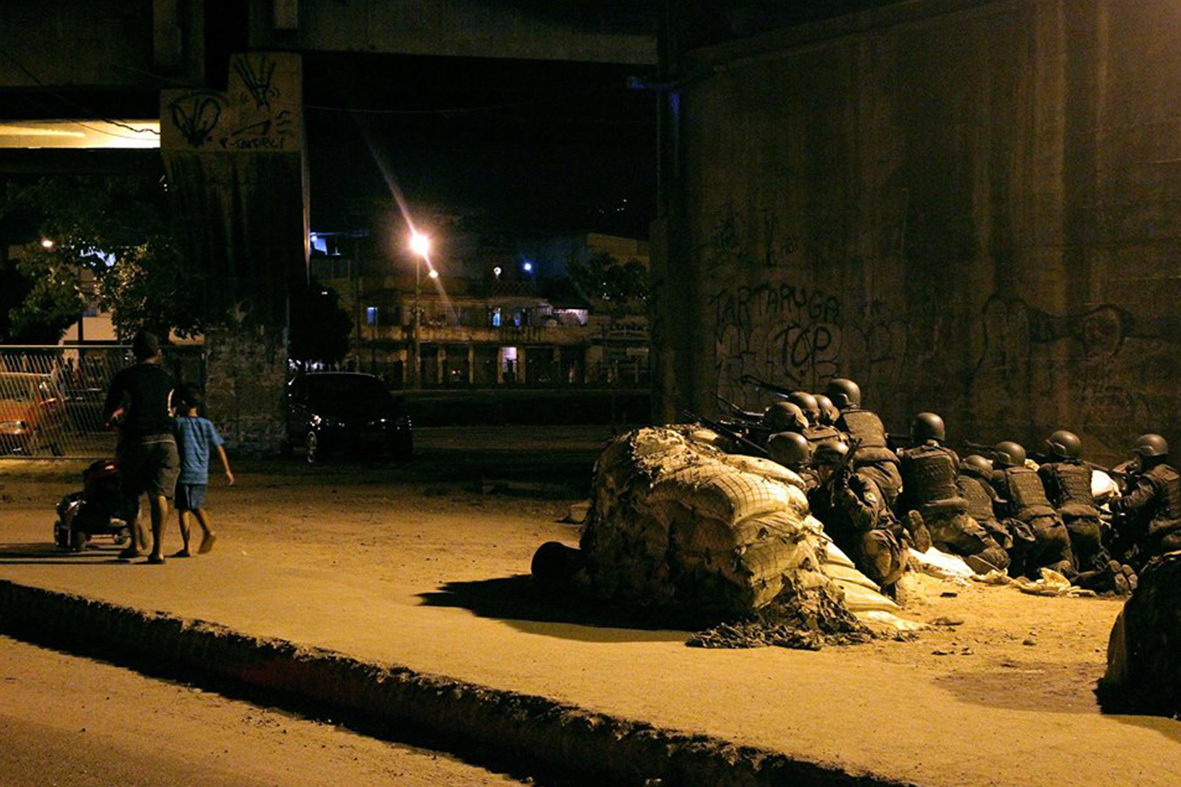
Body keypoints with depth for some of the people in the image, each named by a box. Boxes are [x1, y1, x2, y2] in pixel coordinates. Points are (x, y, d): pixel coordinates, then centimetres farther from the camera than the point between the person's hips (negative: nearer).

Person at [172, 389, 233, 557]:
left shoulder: (178, 423, -4)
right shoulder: (207, 424, 7)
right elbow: (219, 448, 6)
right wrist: (227, 470, 10)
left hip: (185, 473, -4)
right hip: (201, 474, 4)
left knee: (183, 510, 0)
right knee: (197, 506, 21)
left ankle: (187, 547, -6)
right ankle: (208, 531, -1)